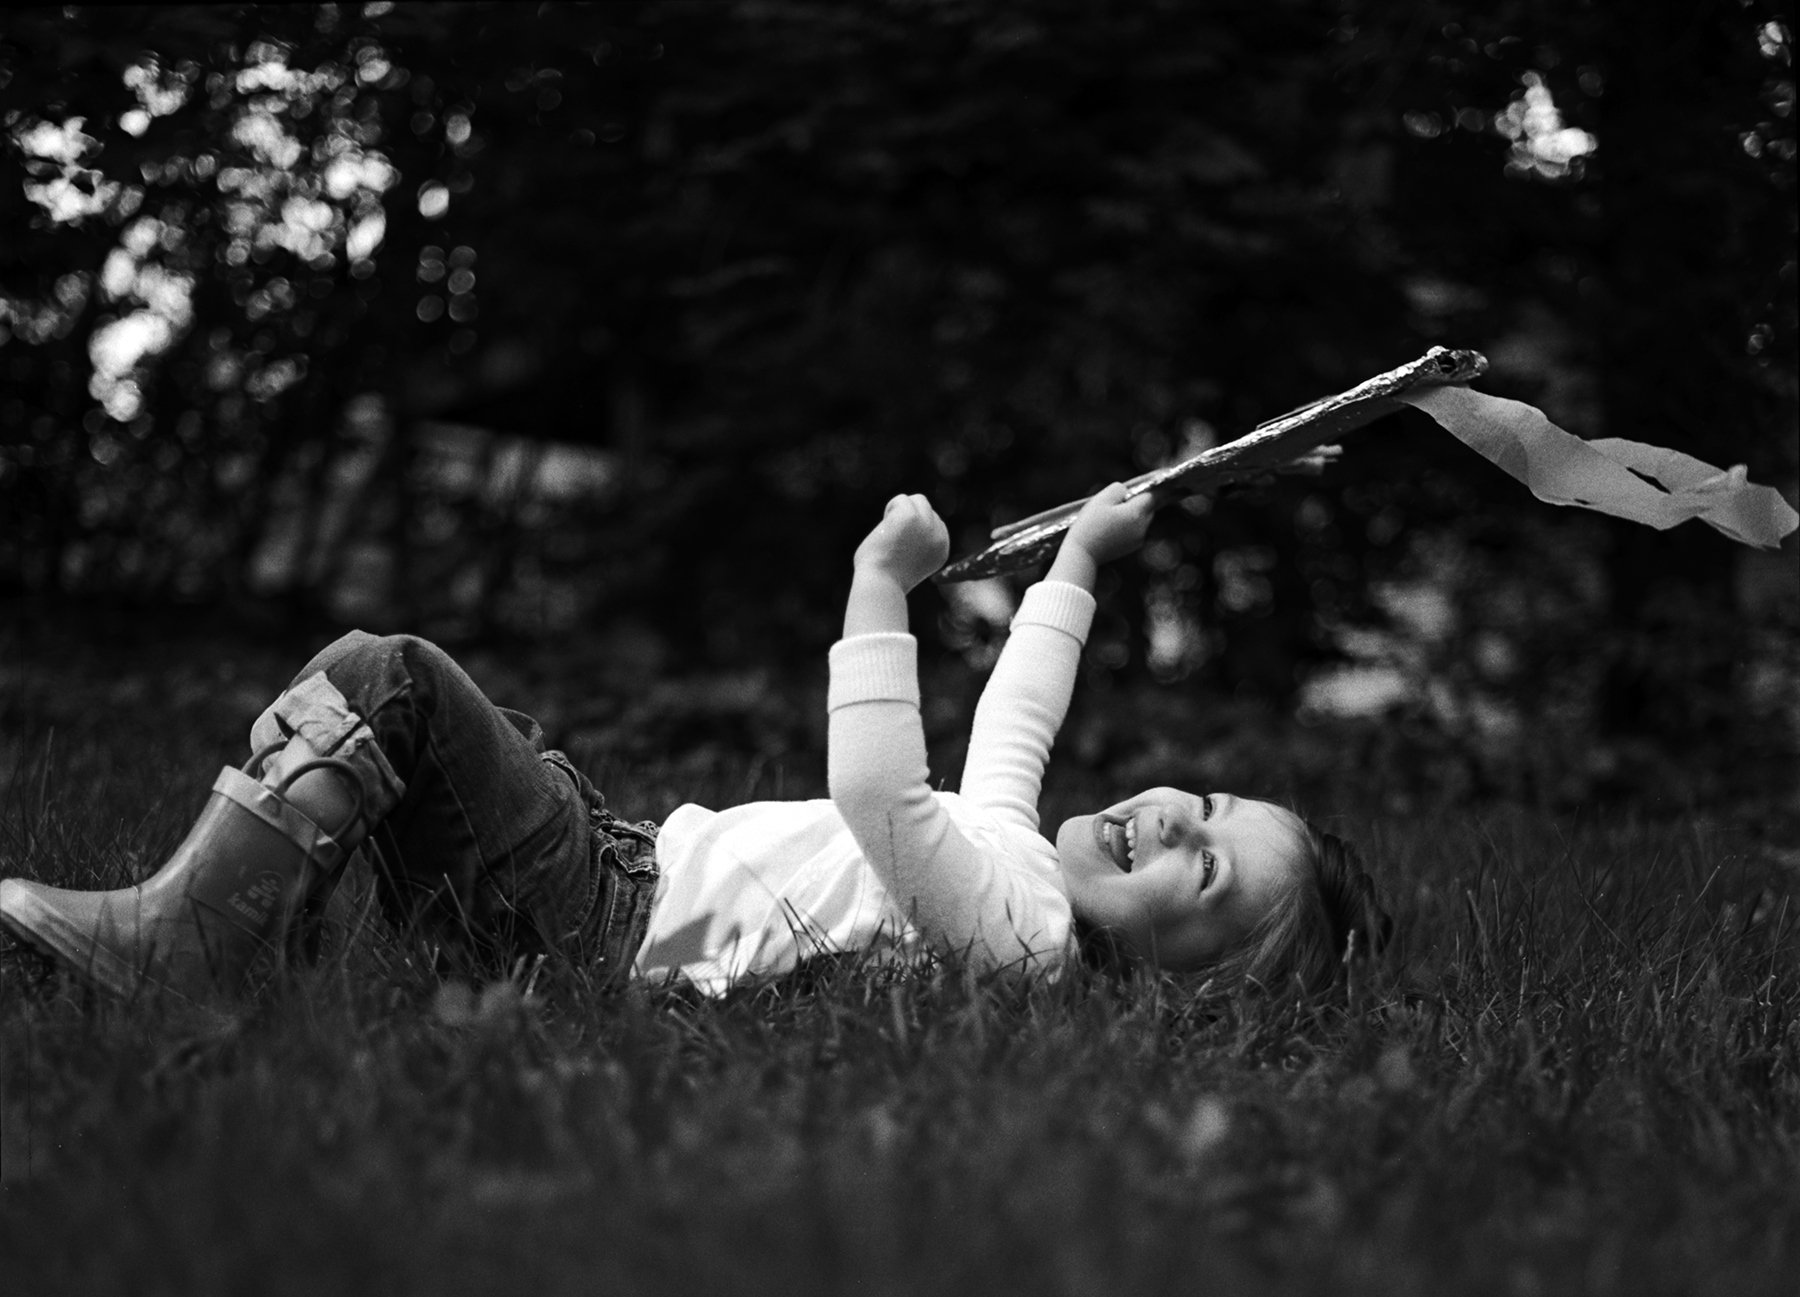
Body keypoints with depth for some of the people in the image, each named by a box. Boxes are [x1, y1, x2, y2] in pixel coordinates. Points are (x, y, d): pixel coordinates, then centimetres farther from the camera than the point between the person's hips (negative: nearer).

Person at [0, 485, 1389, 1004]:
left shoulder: (1019, 933, -19)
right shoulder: (1012, 845, 9)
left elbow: (877, 796, -34)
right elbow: (1015, 714, 28)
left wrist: (883, 583, -32)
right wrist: (1081, 558, 33)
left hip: (607, 926, -9)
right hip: (628, 858, 9)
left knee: (386, 678, -20)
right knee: (365, 673, 8)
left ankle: (183, 948, -16)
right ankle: (215, 916, 6)